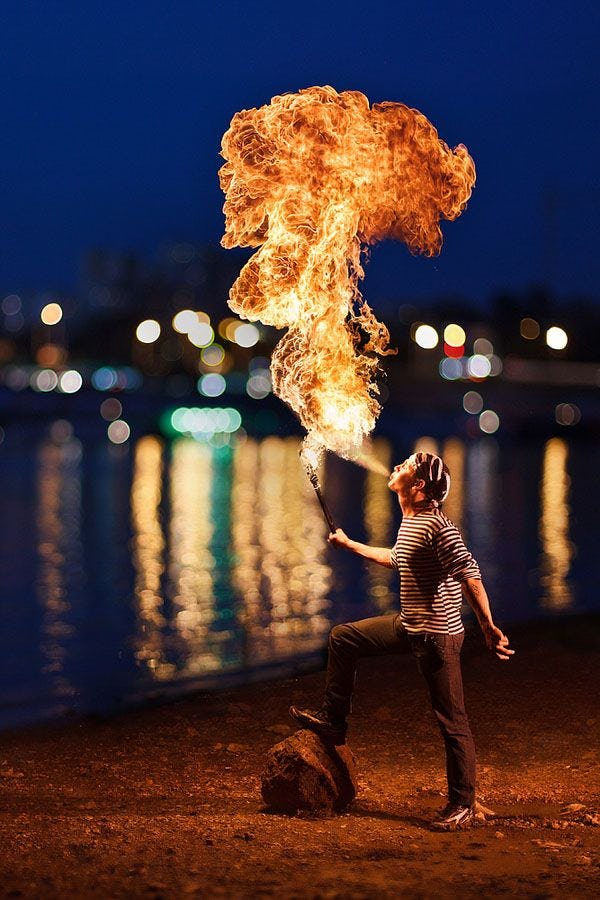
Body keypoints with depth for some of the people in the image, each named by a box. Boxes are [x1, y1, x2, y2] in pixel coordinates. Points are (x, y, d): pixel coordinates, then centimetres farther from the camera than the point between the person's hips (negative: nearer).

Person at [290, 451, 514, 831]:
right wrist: (350, 545, 41)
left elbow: (470, 575, -25)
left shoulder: (436, 525, -20)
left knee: (453, 721, -3)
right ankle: (333, 721, 26)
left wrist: (488, 627, -30)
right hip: (409, 627, 10)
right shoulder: (410, 522, 11)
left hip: (438, 635, -10)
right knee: (343, 638, 18)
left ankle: (463, 804, 5)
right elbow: (395, 559, 32)